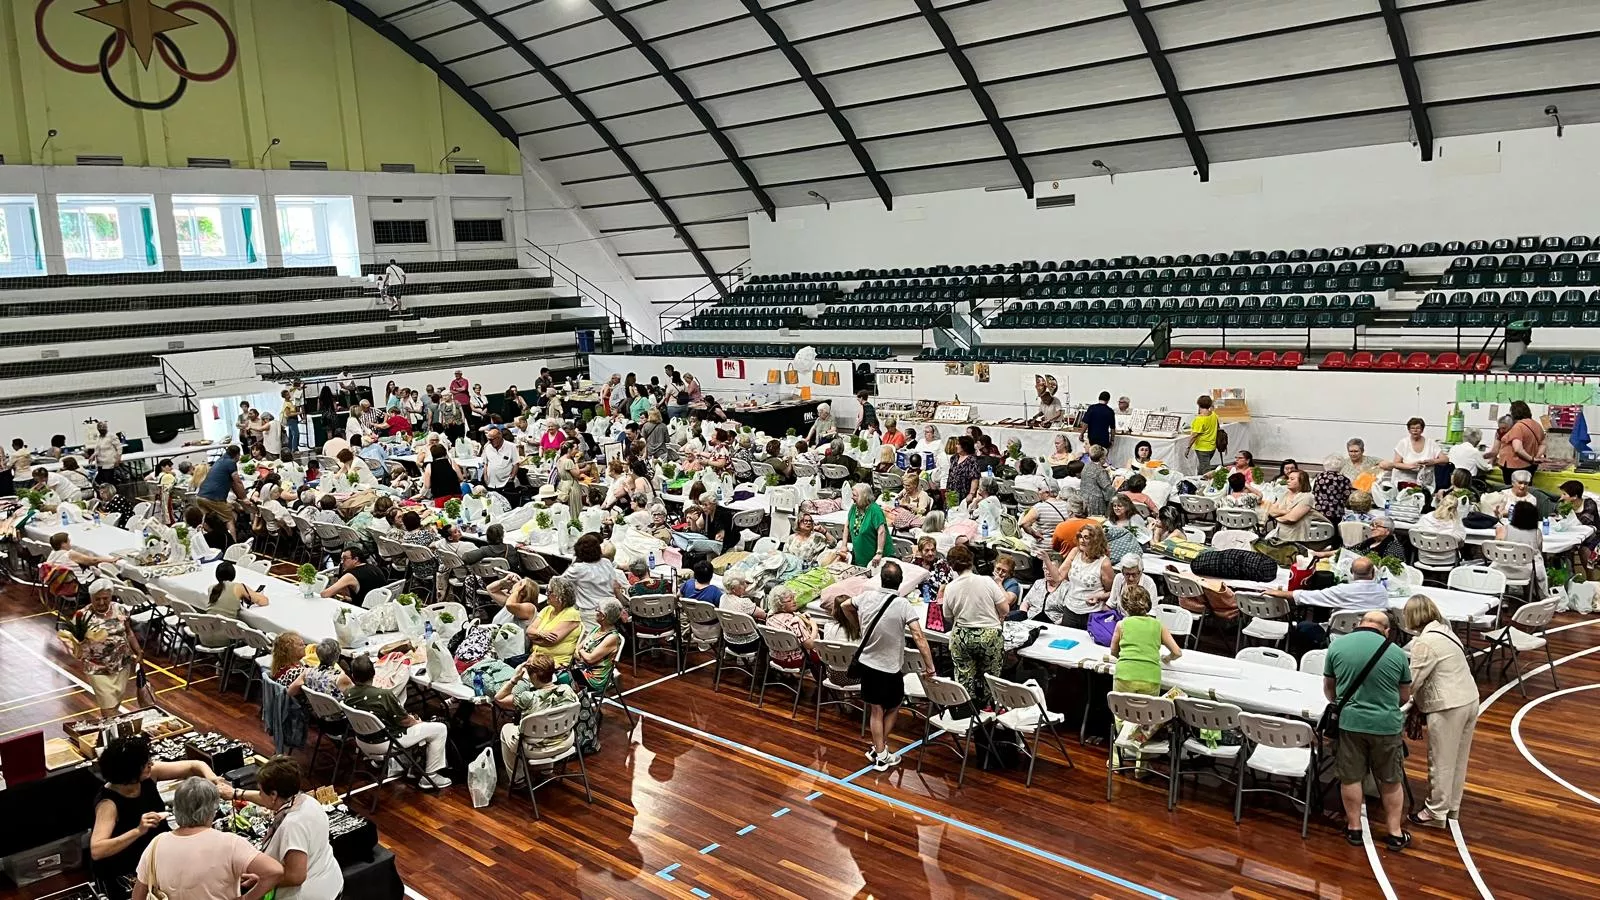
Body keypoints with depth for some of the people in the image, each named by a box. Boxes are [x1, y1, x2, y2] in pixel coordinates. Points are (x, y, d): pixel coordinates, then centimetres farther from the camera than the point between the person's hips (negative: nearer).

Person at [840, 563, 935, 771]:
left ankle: (880, 754, 20)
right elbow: (919, 638, -24)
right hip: (890, 668, -4)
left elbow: (845, 605, 15)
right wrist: (930, 668, -17)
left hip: (867, 663, 4)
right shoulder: (903, 605, -20)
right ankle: (880, 750, 21)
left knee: (876, 710, 14)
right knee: (892, 708, 19)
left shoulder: (867, 596, -6)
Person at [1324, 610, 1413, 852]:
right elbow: (1405, 696, 8)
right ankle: (1395, 834, 24)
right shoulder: (1396, 653, -5)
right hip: (1386, 724, 0)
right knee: (1391, 781, 15)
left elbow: (1328, 689, 8)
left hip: (1349, 722, 0)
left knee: (1350, 778, 13)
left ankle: (1354, 828, 24)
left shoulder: (1337, 646, -3)